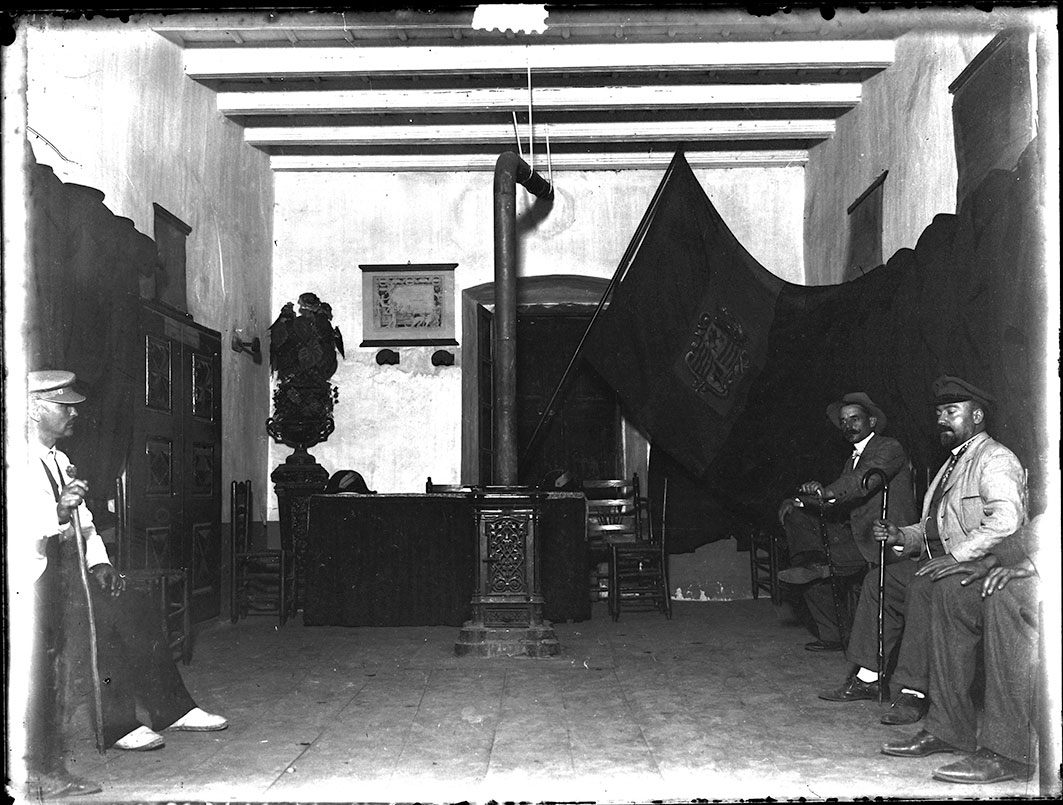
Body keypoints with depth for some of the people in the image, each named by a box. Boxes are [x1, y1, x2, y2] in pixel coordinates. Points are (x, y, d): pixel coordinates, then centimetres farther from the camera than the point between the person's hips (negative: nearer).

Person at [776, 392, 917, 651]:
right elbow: (834, 503, 13)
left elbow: (868, 477, -23)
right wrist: (801, 502, -7)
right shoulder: (852, 461, 23)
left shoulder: (890, 448, -3)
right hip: (858, 539, 9)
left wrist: (827, 492, -38)